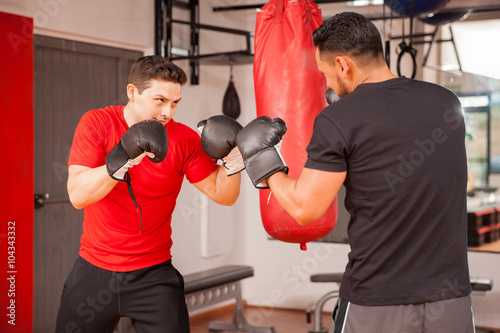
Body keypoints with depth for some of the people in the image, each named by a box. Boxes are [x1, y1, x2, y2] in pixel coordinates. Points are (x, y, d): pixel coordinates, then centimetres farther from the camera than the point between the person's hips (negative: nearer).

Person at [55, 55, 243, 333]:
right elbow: (77, 195, -20)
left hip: (153, 275, 0)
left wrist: (234, 161, -22)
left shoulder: (183, 139, -7)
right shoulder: (96, 123, -9)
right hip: (94, 270, 0)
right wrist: (121, 160, -34)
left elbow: (221, 194, -3)